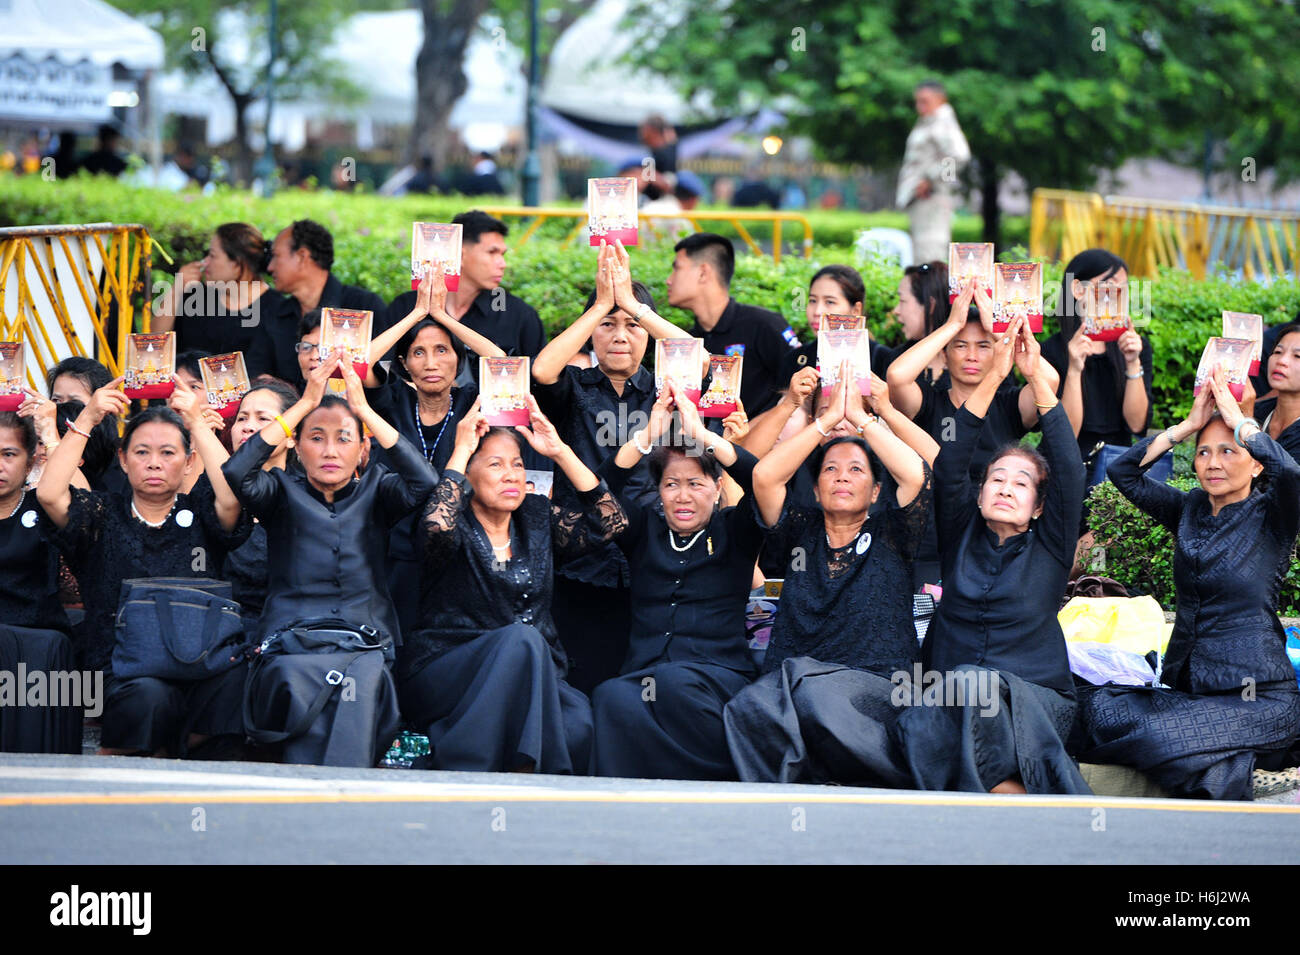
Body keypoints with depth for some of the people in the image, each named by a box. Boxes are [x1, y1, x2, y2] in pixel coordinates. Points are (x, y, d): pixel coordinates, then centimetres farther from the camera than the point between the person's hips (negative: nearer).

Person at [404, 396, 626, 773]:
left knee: (579, 721, -29)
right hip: (440, 679, -3)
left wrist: (560, 452, 1)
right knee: (521, 639, -35)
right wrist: (461, 449, -14)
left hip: (528, 681, 4)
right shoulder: (457, 522, -1)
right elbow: (437, 526, -26)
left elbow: (611, 521, 5)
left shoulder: (537, 518, 14)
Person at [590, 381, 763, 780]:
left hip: (720, 675, -2)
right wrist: (648, 435, -6)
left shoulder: (732, 532, 17)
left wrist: (700, 433, -7)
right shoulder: (645, 530, 23)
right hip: (643, 669, 2)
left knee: (673, 680, -38)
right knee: (611, 698, -35)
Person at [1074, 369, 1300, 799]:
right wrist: (1189, 425, -1)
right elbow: (1123, 472, 4)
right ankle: (1228, 766, -13)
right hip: (1186, 684, 6)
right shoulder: (1190, 510, 12)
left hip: (1257, 696, -6)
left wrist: (1239, 419, -14)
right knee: (1098, 707, -20)